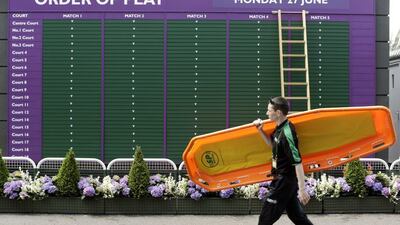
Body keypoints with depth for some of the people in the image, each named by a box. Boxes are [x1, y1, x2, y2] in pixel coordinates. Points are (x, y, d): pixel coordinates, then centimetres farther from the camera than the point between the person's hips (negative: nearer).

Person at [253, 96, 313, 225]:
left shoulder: (286, 133, -24)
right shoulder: (280, 129, 5)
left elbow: (297, 162, -25)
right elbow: (273, 145, 23)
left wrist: (302, 189, -27)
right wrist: (260, 131, 7)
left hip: (284, 181, -10)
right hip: (286, 180, 10)